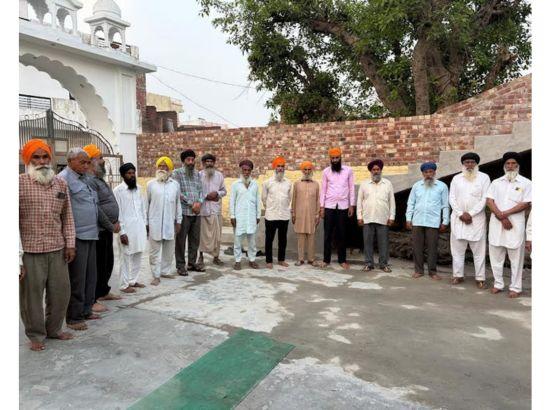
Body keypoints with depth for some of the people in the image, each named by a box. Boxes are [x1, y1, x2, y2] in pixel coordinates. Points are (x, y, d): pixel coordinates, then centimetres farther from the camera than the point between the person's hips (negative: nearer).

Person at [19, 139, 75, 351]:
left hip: (57, 250, 5)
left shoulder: (61, 184, 8)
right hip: (30, 251, -4)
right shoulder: (20, 183, -7)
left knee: (61, 292, 13)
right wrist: (17, 256, -11)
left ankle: (54, 329, 33)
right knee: (32, 295, 8)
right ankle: (36, 335, 27)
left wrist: (70, 243, 8)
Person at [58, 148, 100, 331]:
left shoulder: (85, 178, 16)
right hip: (77, 236, -9)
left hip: (91, 234, 9)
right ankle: (74, 317, 12)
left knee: (90, 275, 15)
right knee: (77, 278, 0)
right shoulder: (64, 178, -11)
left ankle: (86, 310, 28)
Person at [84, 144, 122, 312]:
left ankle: (103, 291, 35)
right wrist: (111, 226, -13)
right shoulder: (89, 181, -18)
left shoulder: (100, 179, 15)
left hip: (107, 230, 10)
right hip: (98, 231, -10)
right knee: (98, 265, -2)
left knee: (108, 263, 20)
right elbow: (96, 209, -22)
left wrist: (116, 221, 7)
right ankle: (91, 301, 9)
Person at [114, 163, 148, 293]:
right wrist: (122, 232, -13)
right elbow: (117, 212, -11)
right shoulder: (118, 190, -9)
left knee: (137, 256, 12)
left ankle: (133, 280, 25)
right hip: (127, 228, -6)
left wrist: (145, 223, 12)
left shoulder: (138, 188, 9)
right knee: (126, 257, 2)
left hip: (139, 227, 6)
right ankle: (125, 285, 13)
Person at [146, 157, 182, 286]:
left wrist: (179, 221, 7)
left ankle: (165, 271, 24)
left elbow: (178, 204, 10)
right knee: (155, 250, 1)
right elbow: (146, 204, 3)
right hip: (155, 222, -2)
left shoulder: (175, 184, 6)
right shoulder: (151, 184, 0)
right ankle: (156, 275, 9)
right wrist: (145, 222, 1)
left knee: (169, 250, 10)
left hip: (170, 223, 3)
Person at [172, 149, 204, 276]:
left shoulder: (197, 174, 15)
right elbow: (178, 193, -10)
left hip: (197, 212, 5)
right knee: (181, 239, 1)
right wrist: (192, 204, -11)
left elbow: (201, 190, 11)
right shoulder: (177, 173, -2)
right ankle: (180, 265, 11)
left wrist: (199, 202, -8)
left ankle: (192, 263, 23)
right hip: (183, 212, -5)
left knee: (195, 239, 10)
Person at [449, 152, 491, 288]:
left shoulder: (484, 178, 2)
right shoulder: (456, 178, 9)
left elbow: (485, 199, -5)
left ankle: (480, 278, 7)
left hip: (477, 218, -2)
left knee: (478, 250, 0)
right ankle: (458, 275, 14)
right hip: (458, 218, 3)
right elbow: (452, 198, 4)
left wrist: (471, 214, -12)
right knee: (457, 248, 5)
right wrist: (461, 214, -9)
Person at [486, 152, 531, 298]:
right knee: (495, 255, 8)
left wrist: (505, 213, -12)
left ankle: (515, 287, 11)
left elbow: (526, 204, -5)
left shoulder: (525, 183, 3)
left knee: (516, 257, 1)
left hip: (515, 224, -3)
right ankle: (498, 284, 20)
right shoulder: (496, 182, 11)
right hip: (496, 223, 3)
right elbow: (489, 201, 1)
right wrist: (501, 217, -11)